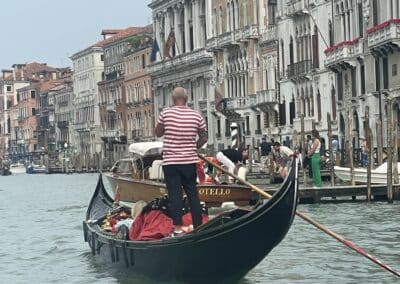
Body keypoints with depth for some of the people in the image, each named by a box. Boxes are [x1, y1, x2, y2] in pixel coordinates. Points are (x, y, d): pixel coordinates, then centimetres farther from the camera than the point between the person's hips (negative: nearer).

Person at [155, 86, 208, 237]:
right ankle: (198, 227, 12)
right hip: (190, 161, 2)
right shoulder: (196, 116, -1)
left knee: (175, 195, -1)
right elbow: (203, 138, 7)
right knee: (192, 193, 10)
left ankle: (177, 228, -4)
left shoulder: (165, 114, -8)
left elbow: (158, 133, 6)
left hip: (170, 162, -2)